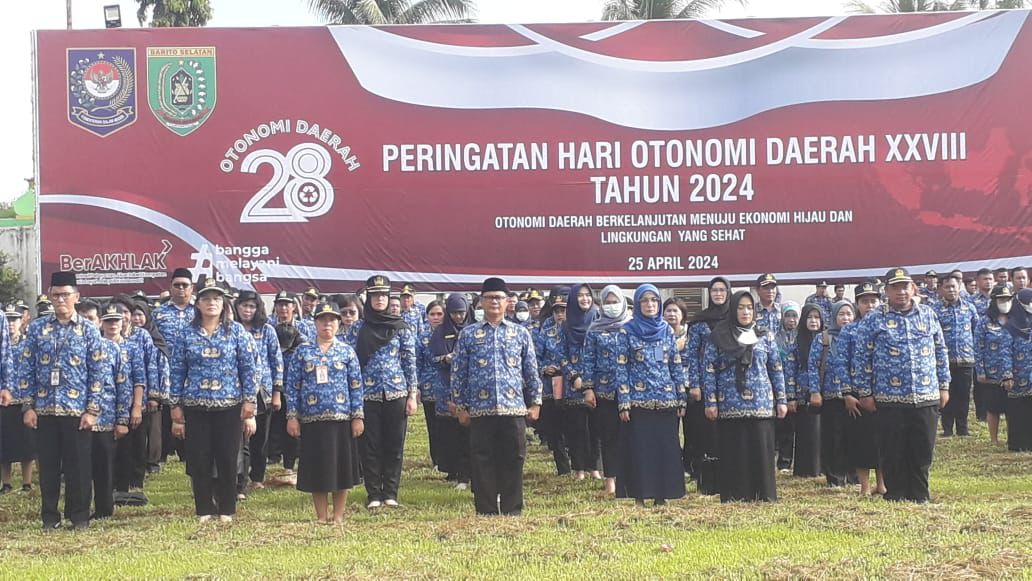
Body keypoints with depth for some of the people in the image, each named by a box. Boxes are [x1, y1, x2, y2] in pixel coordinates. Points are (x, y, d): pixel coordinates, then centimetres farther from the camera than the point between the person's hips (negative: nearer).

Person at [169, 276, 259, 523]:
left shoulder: (237, 332, 2)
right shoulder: (187, 334, 5)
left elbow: (250, 369, 0)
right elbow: (177, 372, 7)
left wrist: (249, 409, -5)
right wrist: (176, 411, 2)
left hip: (229, 408, -1)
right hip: (196, 409, 1)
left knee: (228, 462, 2)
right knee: (199, 463, 3)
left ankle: (226, 511, 14)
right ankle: (204, 510, 14)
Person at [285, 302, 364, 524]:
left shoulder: (347, 351, 5)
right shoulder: (302, 352, 5)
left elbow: (356, 386, 4)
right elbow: (293, 386, 4)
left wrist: (358, 416, -1)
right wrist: (292, 416, -2)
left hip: (341, 419, 0)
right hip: (312, 420, 0)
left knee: (341, 467, 4)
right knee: (317, 470, 4)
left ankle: (338, 516, 13)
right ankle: (321, 516, 14)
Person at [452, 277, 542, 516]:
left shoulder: (520, 333, 8)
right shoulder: (468, 334, 6)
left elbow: (531, 370, 11)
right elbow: (458, 372, 7)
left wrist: (535, 402, 7)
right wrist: (460, 406, 3)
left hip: (514, 408, 1)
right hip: (480, 410, -1)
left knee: (513, 460, 3)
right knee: (483, 461, 2)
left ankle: (512, 509, 11)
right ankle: (486, 510, 9)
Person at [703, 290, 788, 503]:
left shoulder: (765, 336, 10)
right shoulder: (719, 337, 3)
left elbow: (776, 369, 12)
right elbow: (708, 369, 1)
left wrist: (782, 400, 6)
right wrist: (710, 402, -5)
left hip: (762, 404, 2)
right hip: (730, 405, -2)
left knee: (762, 451, 1)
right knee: (734, 453, 1)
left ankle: (764, 495, 8)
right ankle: (734, 497, 5)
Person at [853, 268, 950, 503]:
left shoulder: (928, 315, 10)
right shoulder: (874, 320, 0)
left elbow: (940, 351, 16)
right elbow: (861, 358, 1)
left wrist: (944, 385, 12)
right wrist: (865, 393, -2)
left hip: (926, 397, 3)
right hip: (890, 399, -3)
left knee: (923, 450, 6)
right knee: (894, 451, 2)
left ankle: (919, 495, 17)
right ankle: (896, 495, 13)